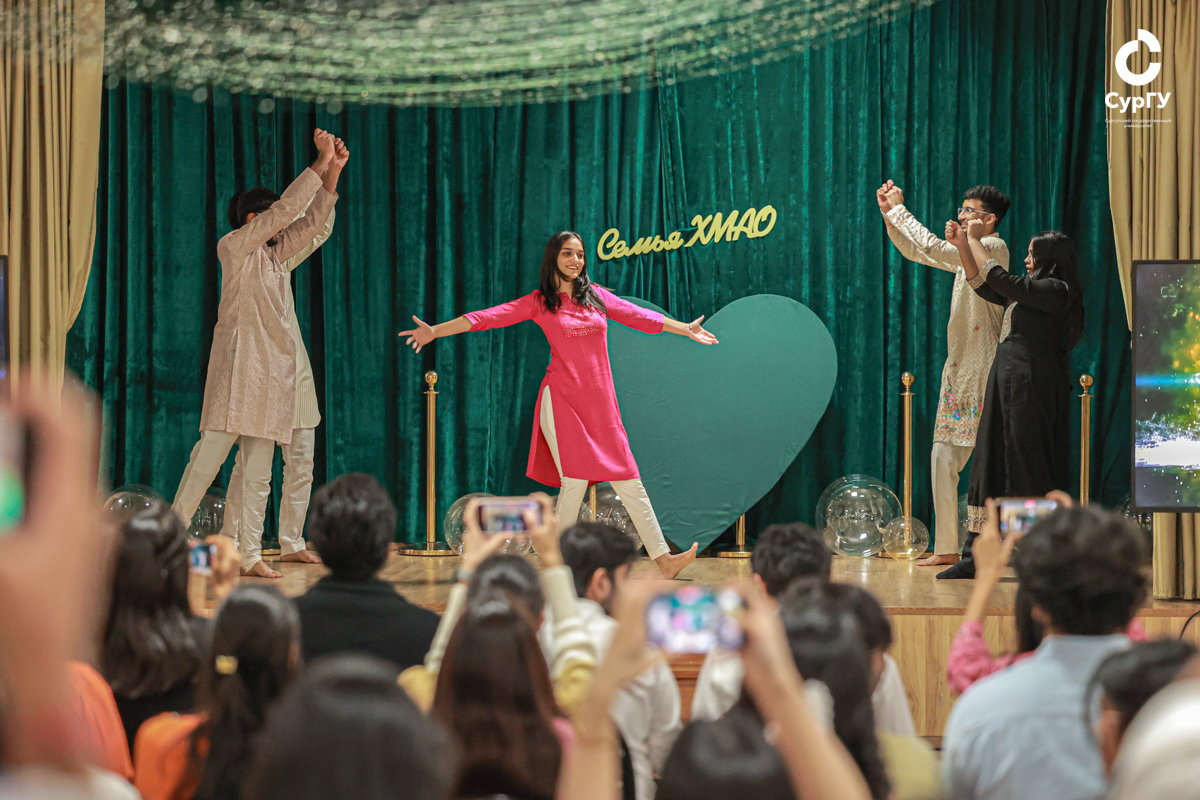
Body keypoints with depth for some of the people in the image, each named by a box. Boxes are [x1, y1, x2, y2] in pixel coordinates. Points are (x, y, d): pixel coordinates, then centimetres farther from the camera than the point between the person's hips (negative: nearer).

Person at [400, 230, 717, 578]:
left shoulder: (597, 296, 13)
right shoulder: (539, 302, 3)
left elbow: (639, 316, 22)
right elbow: (489, 317, -4)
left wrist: (685, 329, 26)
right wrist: (435, 331, -12)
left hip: (600, 402, 4)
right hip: (562, 400, -4)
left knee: (629, 481, 1)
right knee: (575, 479, -13)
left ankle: (663, 559, 0)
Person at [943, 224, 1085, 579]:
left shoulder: (1055, 291, -10)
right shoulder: (1033, 292, 19)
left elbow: (1001, 280, -16)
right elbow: (985, 288, 24)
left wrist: (975, 240, -5)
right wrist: (962, 246, 17)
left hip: (1032, 389, -10)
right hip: (1008, 386, 10)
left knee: (1027, 466, -8)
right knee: (991, 465, 7)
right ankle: (978, 556, 9)